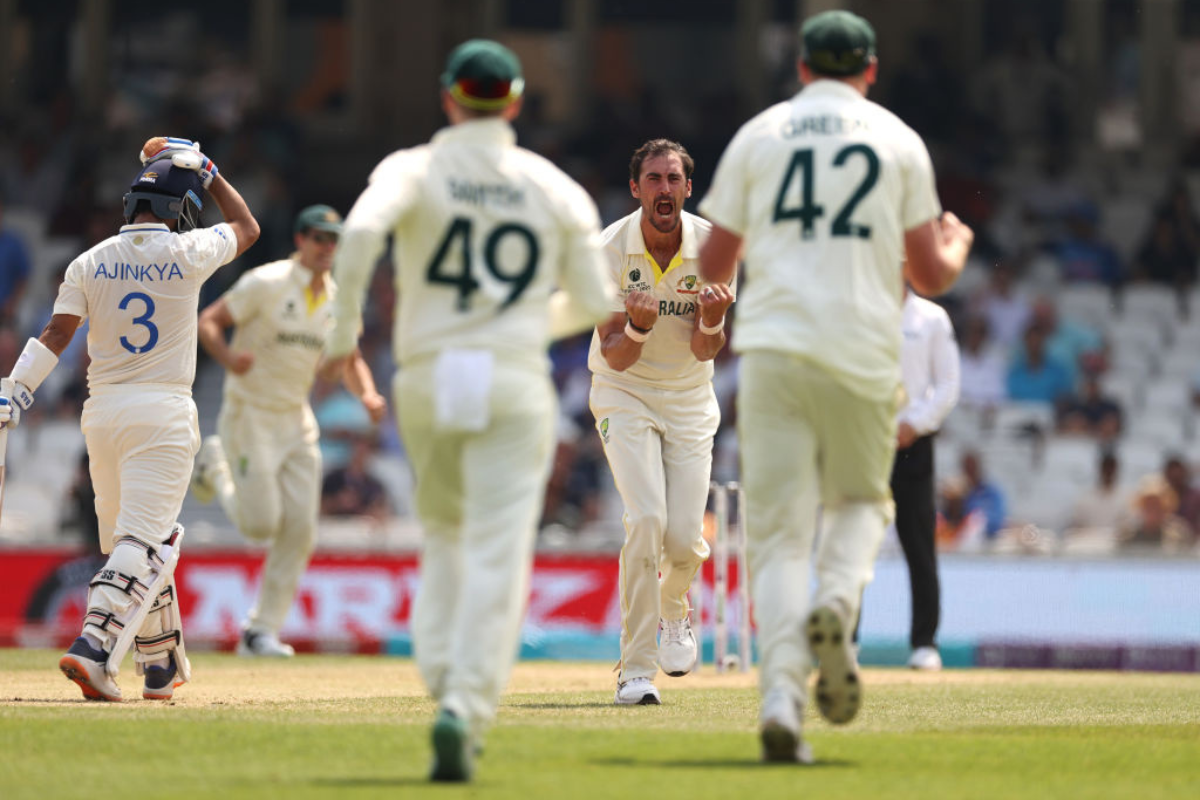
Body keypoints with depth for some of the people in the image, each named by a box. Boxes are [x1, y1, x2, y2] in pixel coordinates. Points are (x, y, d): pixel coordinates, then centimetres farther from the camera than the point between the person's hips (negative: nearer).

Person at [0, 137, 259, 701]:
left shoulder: (91, 262, 3)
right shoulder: (188, 254, -4)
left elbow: (55, 335, -4)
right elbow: (247, 227, 15)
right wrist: (205, 171, 22)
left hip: (101, 411, 4)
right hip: (164, 413, -4)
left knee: (134, 540, 15)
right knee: (143, 542, -8)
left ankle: (162, 666, 22)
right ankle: (93, 650, -26)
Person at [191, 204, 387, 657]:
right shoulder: (266, 284, -14)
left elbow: (350, 361, 13)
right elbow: (208, 321, -12)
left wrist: (367, 395, -8)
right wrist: (227, 358, -33)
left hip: (297, 420, 6)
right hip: (250, 415, -6)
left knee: (299, 529, -1)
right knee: (261, 523, -8)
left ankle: (261, 630, 8)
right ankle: (217, 466, 24)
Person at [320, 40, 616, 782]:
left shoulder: (414, 170, 3)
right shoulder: (556, 188, 7)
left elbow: (362, 230, -18)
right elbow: (593, 301, 9)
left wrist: (345, 329, -7)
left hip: (425, 379, 1)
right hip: (515, 384, -1)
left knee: (444, 532, 22)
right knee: (497, 556, -7)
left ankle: (447, 680, 9)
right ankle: (466, 705, -23)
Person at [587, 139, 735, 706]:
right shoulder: (610, 250, -16)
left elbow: (704, 351, -12)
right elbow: (614, 357, -17)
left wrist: (711, 321, -35)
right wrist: (638, 328, -39)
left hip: (689, 399, 2)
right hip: (624, 395, -2)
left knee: (684, 538, -7)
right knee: (647, 518, -22)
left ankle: (674, 609, 32)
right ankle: (636, 669, -15)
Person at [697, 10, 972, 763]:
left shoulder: (758, 136, 9)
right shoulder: (900, 142, 8)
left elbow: (713, 267, 10)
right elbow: (931, 276, 6)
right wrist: (956, 245, 30)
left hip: (774, 347, 0)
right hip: (864, 354, 0)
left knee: (778, 529, -1)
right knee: (862, 497, 22)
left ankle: (782, 695, -18)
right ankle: (837, 604, -10)